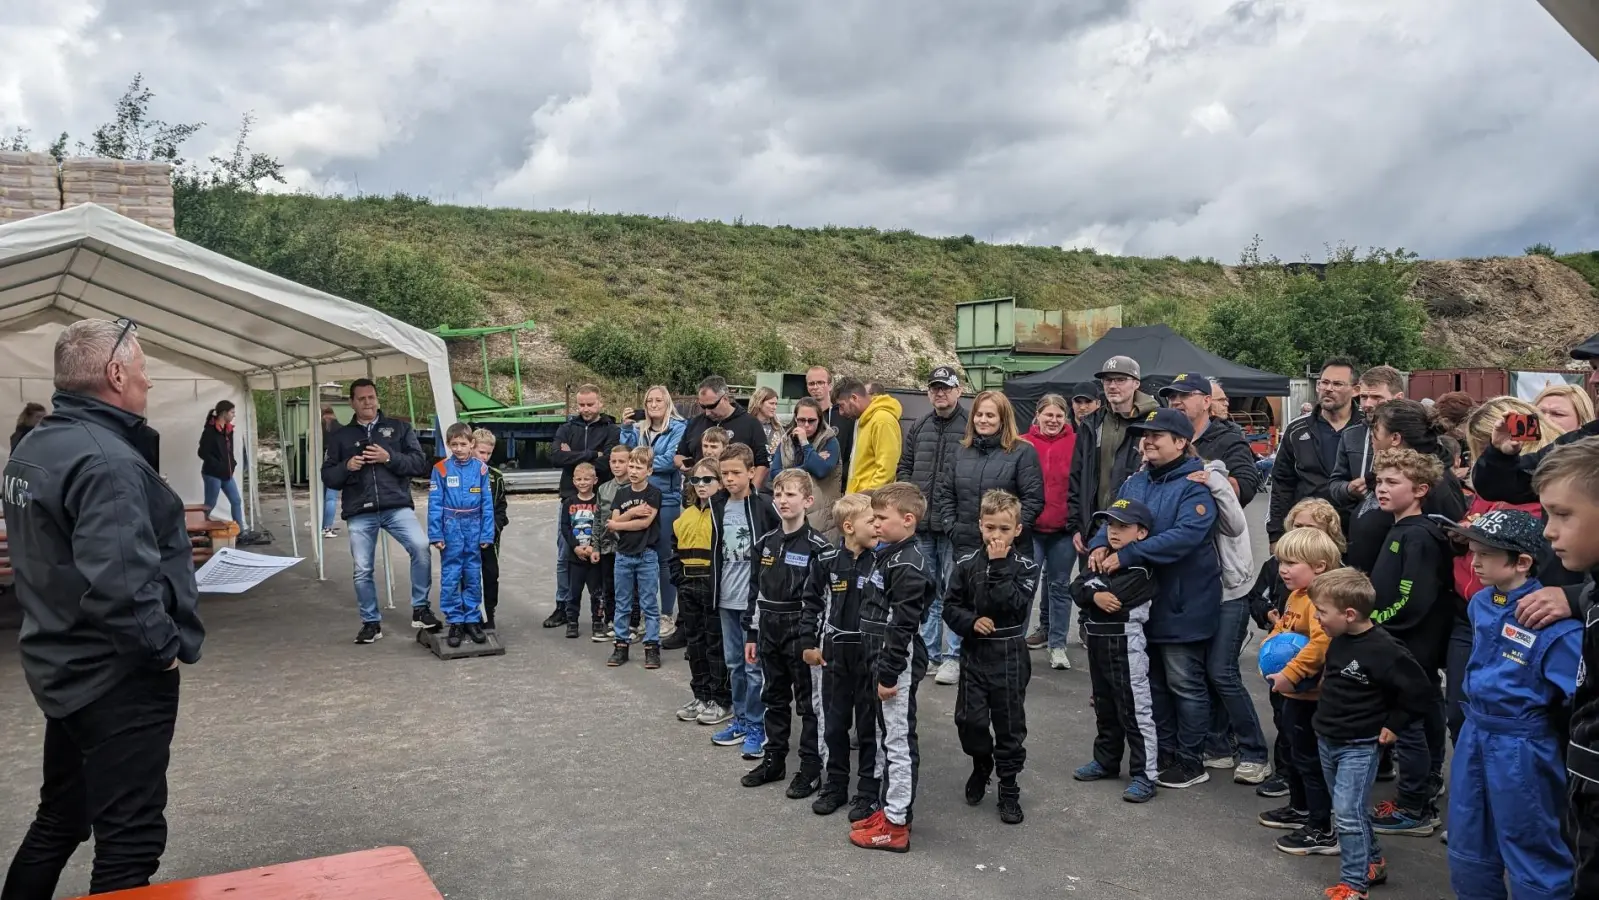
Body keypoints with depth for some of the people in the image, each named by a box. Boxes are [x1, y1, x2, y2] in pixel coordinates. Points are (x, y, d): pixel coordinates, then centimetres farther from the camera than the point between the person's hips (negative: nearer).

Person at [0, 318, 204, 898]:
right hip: (119, 679, -10)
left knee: (60, 819, 23)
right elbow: (117, 584, -34)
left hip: (65, 668, 10)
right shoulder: (105, 460, -24)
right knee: (128, 841, 2)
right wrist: (166, 648, -20)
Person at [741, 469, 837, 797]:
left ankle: (812, 769, 14)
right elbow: (757, 592, 12)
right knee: (774, 699, 16)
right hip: (769, 633, 6)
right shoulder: (765, 543, 7)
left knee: (810, 703, 4)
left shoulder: (818, 547, -11)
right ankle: (774, 761, 29)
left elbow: (827, 599, -13)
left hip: (803, 635, -6)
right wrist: (751, 634, 10)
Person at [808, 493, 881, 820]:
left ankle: (867, 792, 18)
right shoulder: (829, 562, -2)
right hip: (835, 652, 3)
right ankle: (835, 785, 27)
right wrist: (809, 642, 2)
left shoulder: (880, 563, -8)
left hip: (870, 653, -2)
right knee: (834, 724, 13)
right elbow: (812, 603, 6)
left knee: (868, 726, 6)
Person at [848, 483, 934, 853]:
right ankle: (888, 808, 30)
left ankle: (896, 825, 6)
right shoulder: (889, 556, 12)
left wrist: (889, 673, -20)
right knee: (886, 737, 18)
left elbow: (902, 626, -22)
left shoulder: (907, 565, -19)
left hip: (899, 667, -10)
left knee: (899, 742, -2)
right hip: (884, 663, 10)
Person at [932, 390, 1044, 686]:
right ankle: (954, 658, 19)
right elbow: (943, 493, 13)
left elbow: (1033, 499, -8)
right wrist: (952, 526, 2)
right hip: (966, 545, 4)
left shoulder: (1023, 452, -4)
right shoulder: (962, 451, 11)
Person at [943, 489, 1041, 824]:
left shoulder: (1025, 567, -5)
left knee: (1010, 724, 4)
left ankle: (1009, 789, 18)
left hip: (1009, 655, -2)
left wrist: (1000, 566, -22)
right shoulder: (967, 564, 1)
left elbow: (1015, 604, -21)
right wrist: (971, 622, -15)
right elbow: (950, 607, 2)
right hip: (974, 652, 2)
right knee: (969, 719, 2)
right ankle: (981, 765, 33)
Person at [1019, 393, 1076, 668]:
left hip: (1064, 529, 0)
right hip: (1029, 527, 0)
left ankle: (1058, 645, 17)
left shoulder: (1076, 444, -1)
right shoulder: (1024, 444, 0)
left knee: (1060, 585, 9)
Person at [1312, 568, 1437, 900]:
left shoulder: (1383, 649, -23)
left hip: (1359, 747, -8)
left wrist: (1392, 725, -11)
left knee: (1348, 814, -7)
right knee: (1350, 810, 19)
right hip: (1326, 740, 8)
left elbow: (1420, 693, -18)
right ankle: (1372, 863, 35)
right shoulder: (1338, 640, 1)